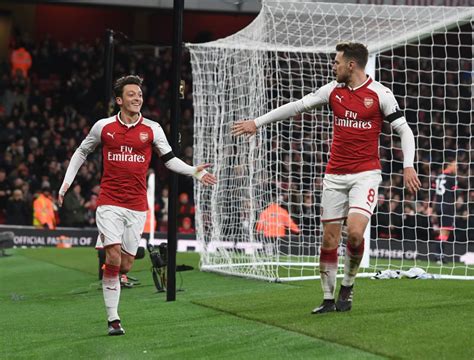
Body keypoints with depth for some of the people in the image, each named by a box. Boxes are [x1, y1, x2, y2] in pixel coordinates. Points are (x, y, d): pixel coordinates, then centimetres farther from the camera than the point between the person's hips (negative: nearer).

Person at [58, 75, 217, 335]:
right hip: (109, 202, -2)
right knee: (113, 258, -14)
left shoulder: (152, 129, 3)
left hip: (137, 206, 2)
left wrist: (194, 171, -6)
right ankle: (113, 319, -5)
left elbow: (169, 159, 10)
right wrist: (66, 182, 10)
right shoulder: (103, 126, 2)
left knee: (125, 266, 1)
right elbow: (82, 152, 16)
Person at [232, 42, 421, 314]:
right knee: (329, 239, 2)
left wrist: (408, 166, -15)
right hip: (335, 176, 4)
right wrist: (257, 122, 13)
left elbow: (404, 130, -2)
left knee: (355, 232, -20)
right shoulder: (333, 90, 6)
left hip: (366, 174, -4)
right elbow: (297, 107, 12)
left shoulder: (380, 93, -5)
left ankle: (348, 286, 5)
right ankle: (329, 299, 14)